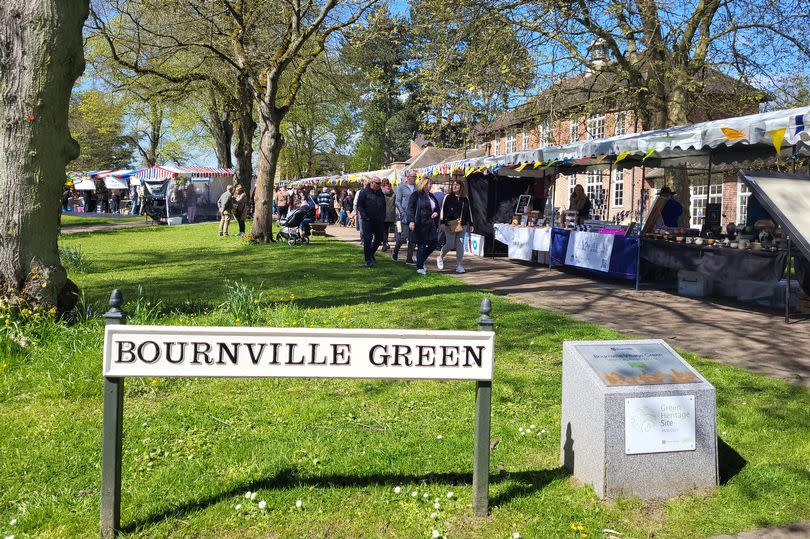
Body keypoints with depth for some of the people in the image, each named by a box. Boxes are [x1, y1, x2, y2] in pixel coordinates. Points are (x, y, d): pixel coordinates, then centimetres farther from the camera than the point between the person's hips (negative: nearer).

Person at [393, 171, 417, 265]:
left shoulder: (416, 188, 10)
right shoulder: (402, 186, 1)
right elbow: (397, 201, -2)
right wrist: (403, 213, -11)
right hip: (405, 215, -4)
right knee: (404, 236, -9)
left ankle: (409, 259, 10)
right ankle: (395, 252, 17)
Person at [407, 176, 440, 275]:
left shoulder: (431, 196, 16)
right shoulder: (416, 195, -5)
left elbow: (437, 207, 28)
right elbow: (410, 208, -12)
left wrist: (436, 212, 4)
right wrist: (411, 221, -24)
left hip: (430, 225, 7)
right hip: (419, 225, -7)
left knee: (432, 245, 6)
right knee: (421, 246, -4)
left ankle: (421, 261, 26)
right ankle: (419, 267, 7)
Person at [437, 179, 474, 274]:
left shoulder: (465, 199, 12)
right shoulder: (448, 197, 3)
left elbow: (469, 211, 17)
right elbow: (443, 210, 1)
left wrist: (470, 224, 14)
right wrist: (442, 222, -7)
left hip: (462, 225, 3)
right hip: (450, 225, -3)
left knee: (460, 244, 1)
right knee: (450, 244, -7)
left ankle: (458, 265, 7)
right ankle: (440, 257, 20)